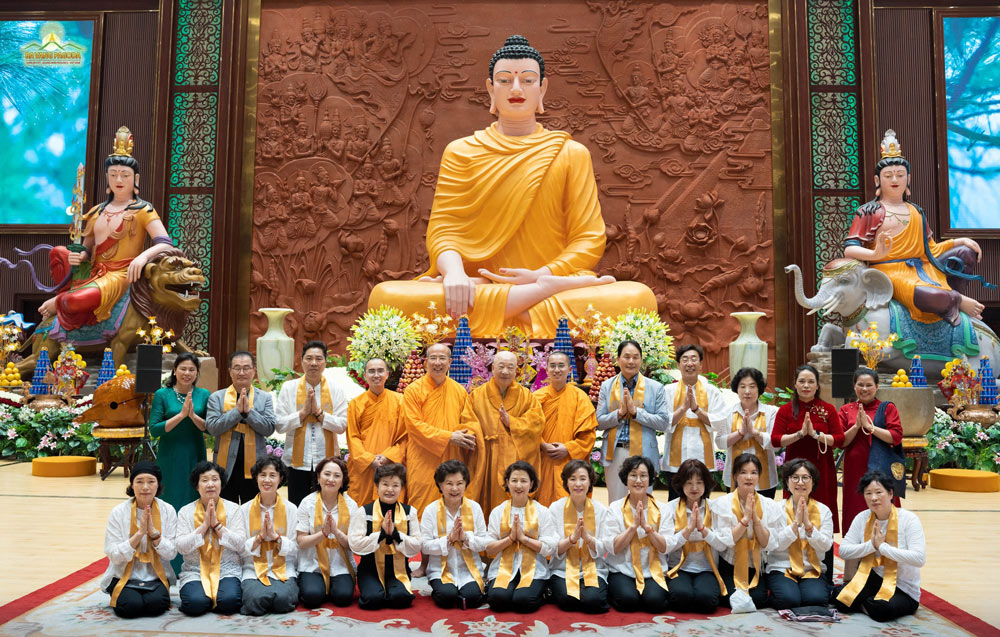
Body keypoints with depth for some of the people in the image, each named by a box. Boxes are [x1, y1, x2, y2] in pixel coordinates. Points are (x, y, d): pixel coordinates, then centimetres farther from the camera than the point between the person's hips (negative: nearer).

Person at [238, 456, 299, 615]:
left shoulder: (290, 509, 4)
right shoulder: (244, 510, 4)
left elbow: (295, 548, 1)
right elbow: (240, 549, 1)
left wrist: (275, 536, -16)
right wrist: (260, 537, -15)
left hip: (284, 570, 0)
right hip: (253, 570, 0)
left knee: (283, 599, -30)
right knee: (256, 600, -30)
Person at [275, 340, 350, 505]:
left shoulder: (335, 389, 3)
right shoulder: (289, 388, 3)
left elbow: (342, 425, -4)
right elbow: (279, 425, -2)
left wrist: (319, 412, -13)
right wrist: (303, 412, -12)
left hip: (327, 460, 0)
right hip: (298, 461, 0)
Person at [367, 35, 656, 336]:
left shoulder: (571, 154, 14)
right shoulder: (461, 152, 15)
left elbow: (589, 238, 6)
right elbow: (442, 228, 5)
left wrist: (542, 274, -13)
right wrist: (455, 271, -20)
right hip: (474, 286, 2)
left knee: (640, 298, -32)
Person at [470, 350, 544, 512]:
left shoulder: (526, 396, 8)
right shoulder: (477, 395, 7)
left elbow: (537, 421, -1)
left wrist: (511, 422, -11)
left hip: (516, 460, 0)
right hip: (487, 461, 0)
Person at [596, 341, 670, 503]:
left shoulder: (655, 388, 3)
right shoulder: (607, 386, 8)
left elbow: (664, 423, -3)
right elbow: (599, 422, 5)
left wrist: (635, 411, -13)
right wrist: (620, 413, -12)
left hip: (643, 453, -1)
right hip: (615, 453, 1)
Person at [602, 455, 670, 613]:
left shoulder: (661, 509, 4)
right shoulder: (615, 508, 0)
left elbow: (664, 548, -3)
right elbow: (614, 548, -8)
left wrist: (646, 526, -17)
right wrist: (634, 525, -17)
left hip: (653, 571, 1)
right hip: (622, 571, -1)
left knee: (655, 600, -26)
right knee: (627, 600, -27)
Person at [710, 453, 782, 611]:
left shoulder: (770, 506, 2)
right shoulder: (722, 503, -5)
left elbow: (769, 545, -4)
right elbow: (725, 541, -13)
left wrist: (755, 517, -15)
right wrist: (745, 518, -19)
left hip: (755, 568, 3)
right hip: (729, 567, -3)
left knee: (759, 598, -21)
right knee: (731, 598, -29)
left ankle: (742, 595, 4)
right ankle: (738, 595, -1)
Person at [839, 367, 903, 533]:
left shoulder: (888, 408, 3)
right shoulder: (846, 410, 8)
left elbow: (896, 437, -8)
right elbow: (841, 441, 1)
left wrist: (869, 426, -14)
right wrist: (856, 426, -12)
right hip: (855, 470, 2)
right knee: (856, 515, 3)